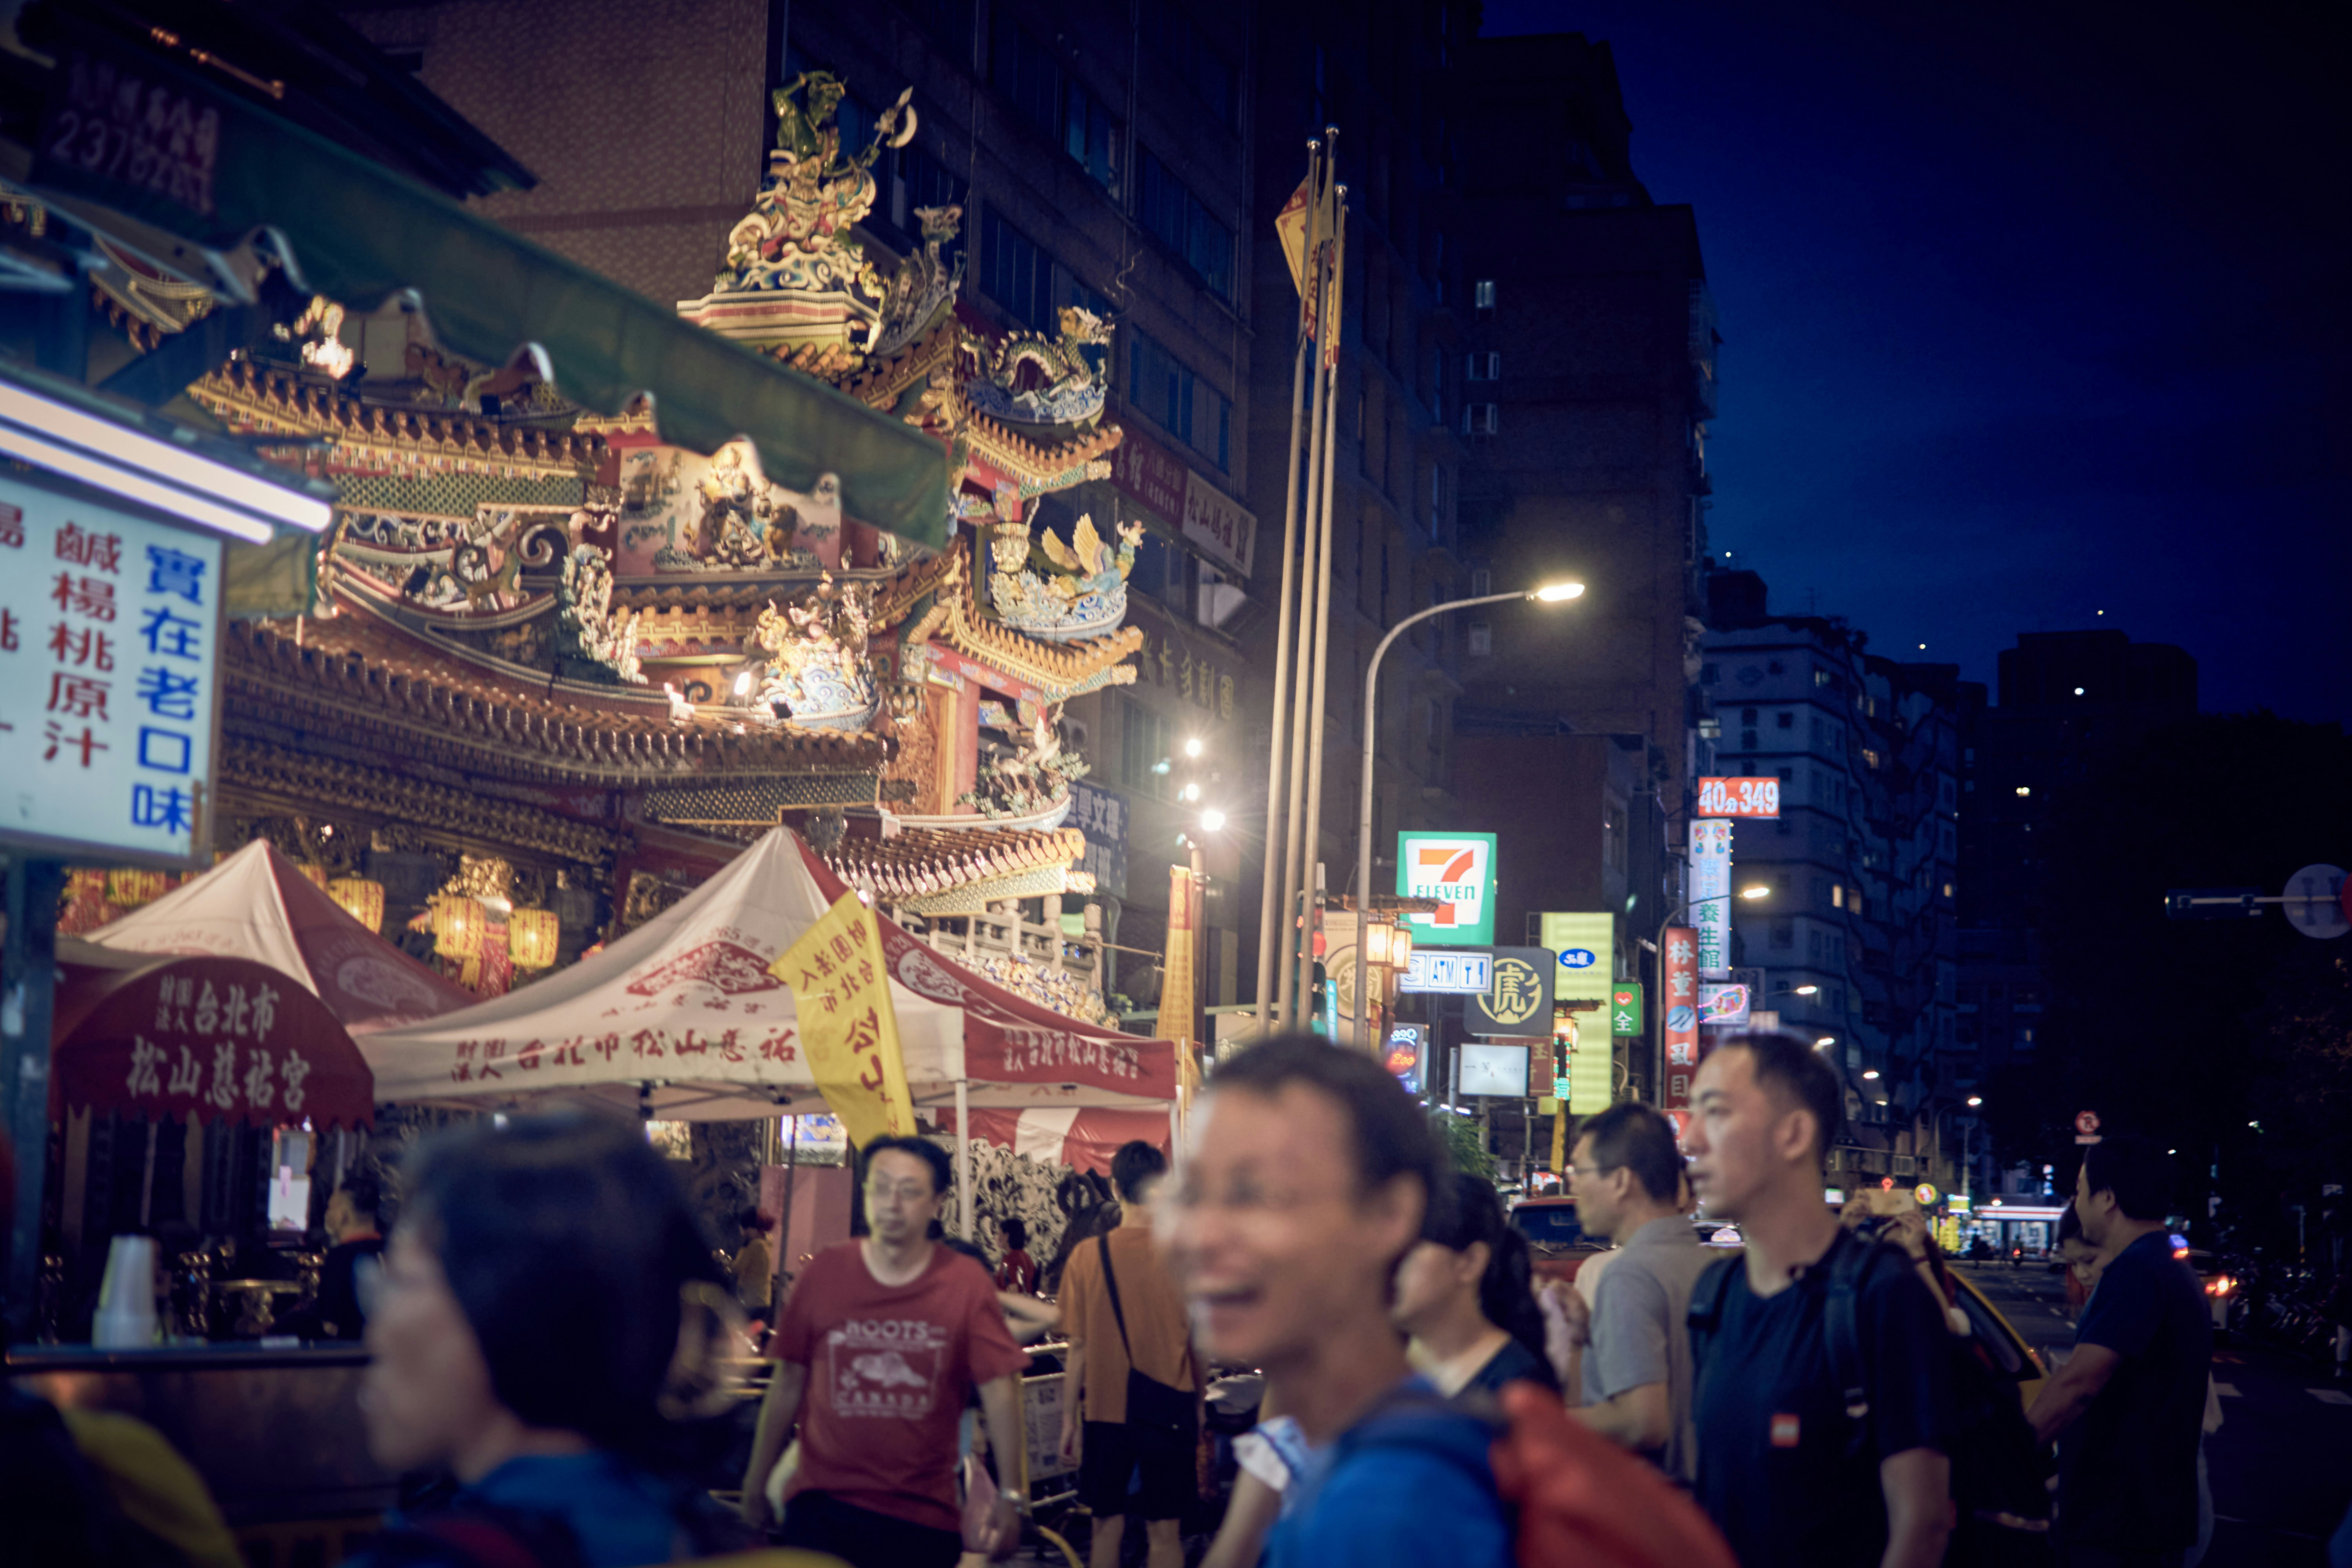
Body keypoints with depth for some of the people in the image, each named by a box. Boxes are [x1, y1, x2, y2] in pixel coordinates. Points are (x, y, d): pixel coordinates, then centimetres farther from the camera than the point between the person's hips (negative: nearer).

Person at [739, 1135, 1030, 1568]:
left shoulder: (966, 1284, -3)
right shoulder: (823, 1274, -1)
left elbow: (999, 1390, -4)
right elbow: (788, 1383, 5)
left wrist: (1010, 1494, -10)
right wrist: (756, 1483, 8)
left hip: (925, 1516, 0)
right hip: (823, 1504, 0)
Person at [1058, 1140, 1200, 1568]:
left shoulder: (1087, 1257, -7)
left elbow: (1079, 1346, -2)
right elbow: (1200, 1342, 0)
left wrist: (1068, 1418, 7)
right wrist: (1198, 1401, 15)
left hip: (1105, 1409, 1)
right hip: (1169, 1409, -1)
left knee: (1107, 1524, 12)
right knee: (1165, 1532, 5)